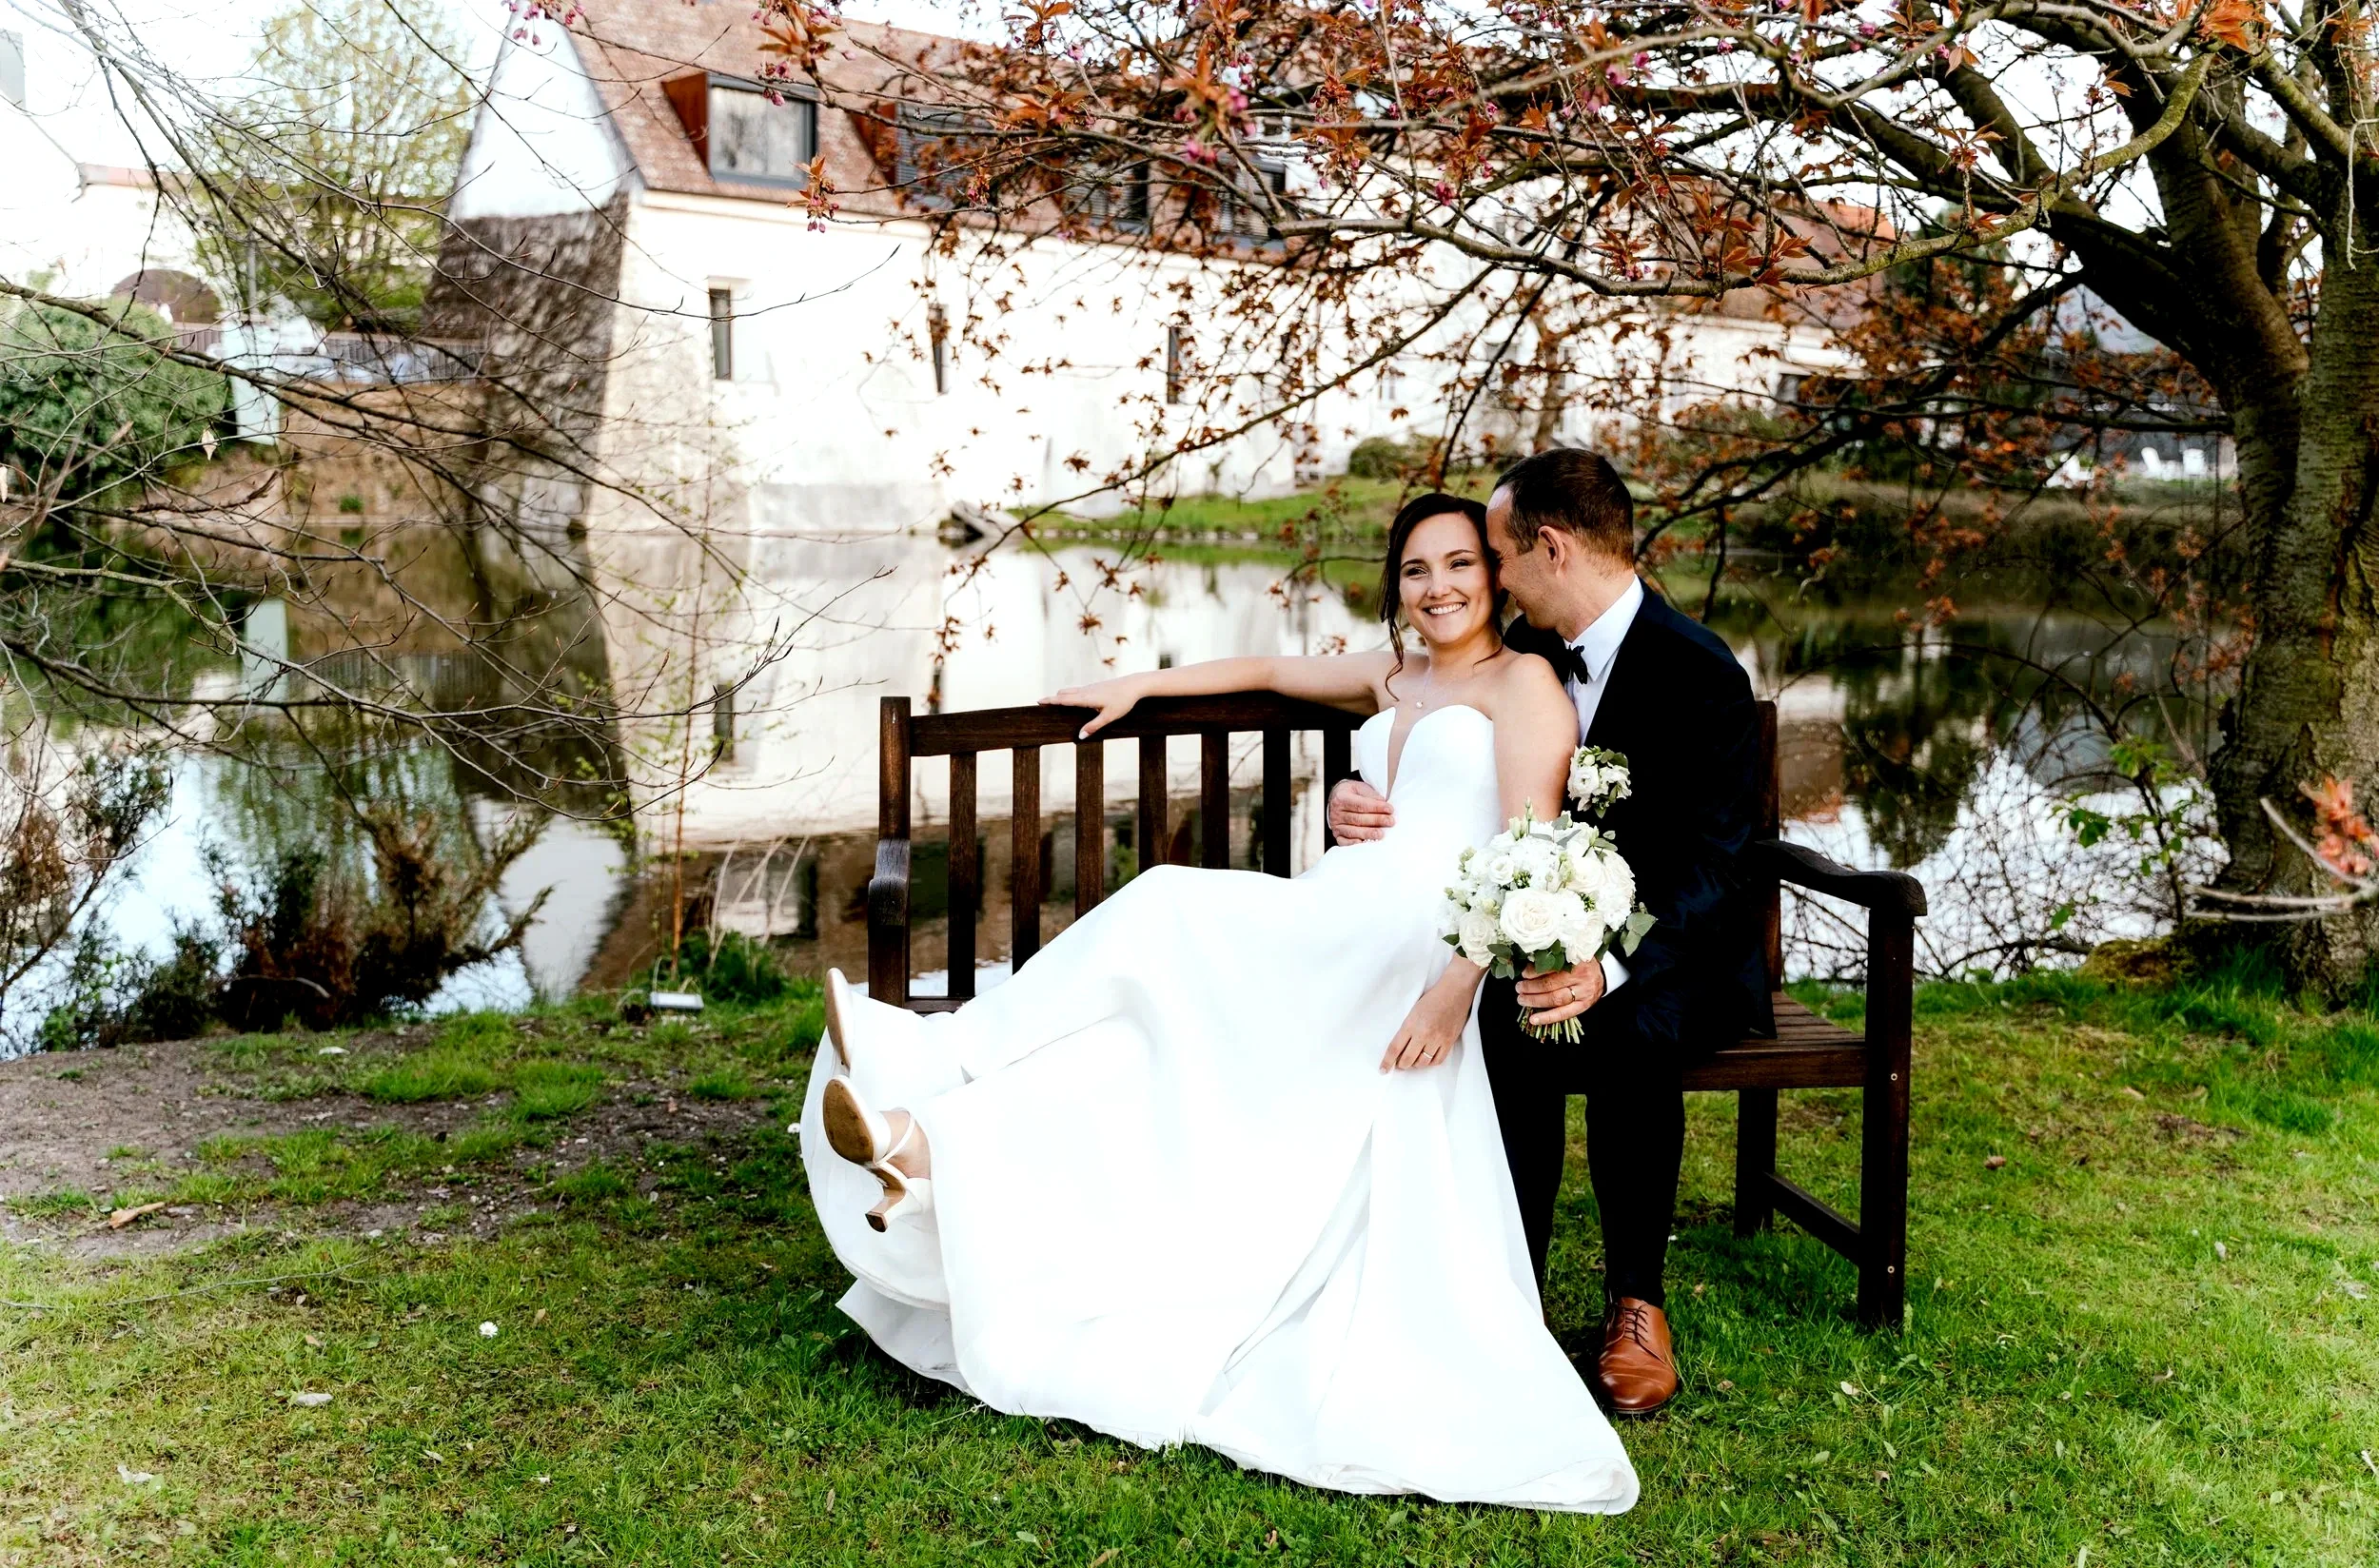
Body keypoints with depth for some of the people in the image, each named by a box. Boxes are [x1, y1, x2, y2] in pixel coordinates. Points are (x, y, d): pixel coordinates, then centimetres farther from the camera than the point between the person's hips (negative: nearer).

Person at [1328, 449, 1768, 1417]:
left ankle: (1634, 1300, -13)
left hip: (1677, 954, -4)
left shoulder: (1699, 674, -16)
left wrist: (1611, 971, -42)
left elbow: (1706, 869, -24)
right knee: (1503, 1022, -29)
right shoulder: (1525, 660, 5)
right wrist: (1358, 808, -11)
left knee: (1624, 1034, -35)